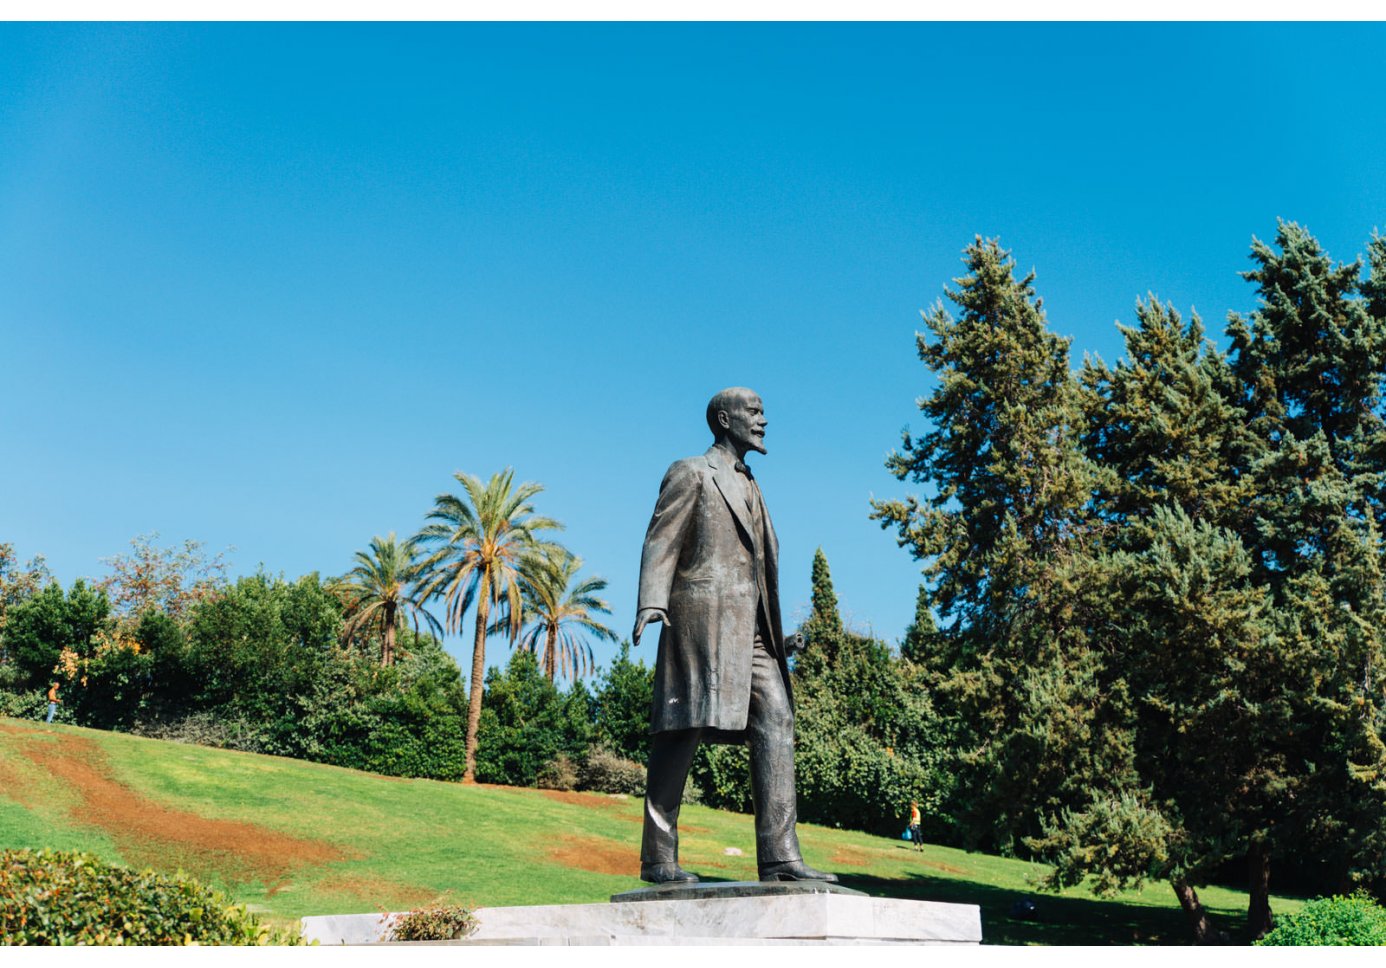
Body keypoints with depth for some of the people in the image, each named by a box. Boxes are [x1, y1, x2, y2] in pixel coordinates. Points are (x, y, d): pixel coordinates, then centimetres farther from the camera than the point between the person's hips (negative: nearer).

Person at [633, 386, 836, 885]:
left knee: (775, 723, -5)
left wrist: (771, 631, 23)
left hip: (749, 628, 8)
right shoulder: (690, 472, 4)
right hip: (703, 615, -8)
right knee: (684, 728, -8)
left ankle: (778, 855, -10)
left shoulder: (749, 486, 27)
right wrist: (651, 602, -23)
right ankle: (657, 857, -5)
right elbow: (660, 541, -7)